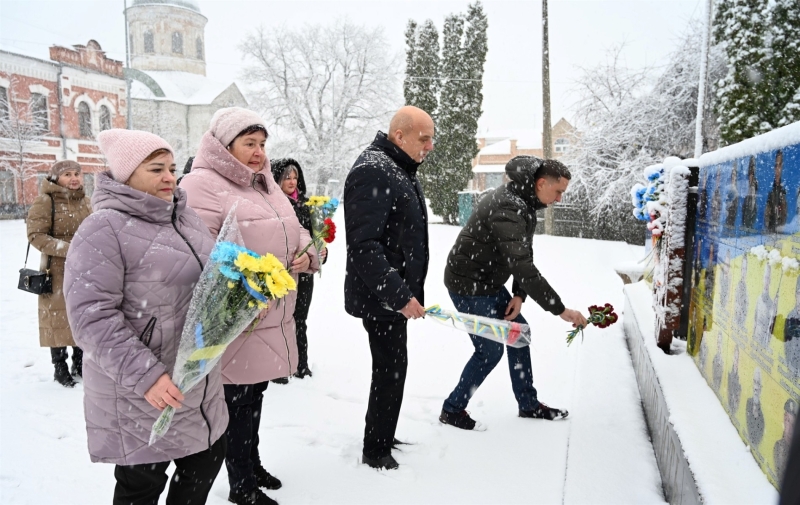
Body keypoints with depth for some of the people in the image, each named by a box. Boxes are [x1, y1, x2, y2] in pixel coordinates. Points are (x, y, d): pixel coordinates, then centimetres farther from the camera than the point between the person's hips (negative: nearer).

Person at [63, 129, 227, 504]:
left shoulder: (185, 217, 9)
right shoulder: (104, 229, -15)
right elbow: (91, 316, -21)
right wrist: (144, 375, -27)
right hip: (140, 394, -7)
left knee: (207, 459, 18)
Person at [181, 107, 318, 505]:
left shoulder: (266, 184, 16)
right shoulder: (202, 184, -12)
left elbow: (294, 229, 23)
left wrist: (306, 254, 1)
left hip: (275, 315, 8)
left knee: (255, 393, 21)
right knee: (238, 399, 5)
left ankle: (252, 463, 39)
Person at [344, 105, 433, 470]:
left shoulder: (402, 170, 14)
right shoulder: (372, 172, -20)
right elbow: (363, 246, -26)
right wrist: (400, 295, -26)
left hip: (396, 292, 10)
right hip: (380, 297, -10)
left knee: (390, 367, 18)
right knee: (391, 369, -1)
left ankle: (383, 439, 34)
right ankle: (376, 451, 17)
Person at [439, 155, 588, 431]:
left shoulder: (523, 202, 5)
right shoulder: (508, 209, -28)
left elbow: (523, 256, 8)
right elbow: (521, 266, -36)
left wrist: (519, 295, -5)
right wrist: (560, 309, -34)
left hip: (488, 282, 10)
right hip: (468, 284, -10)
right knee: (490, 349, -5)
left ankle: (529, 404, 27)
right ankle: (452, 410, 12)